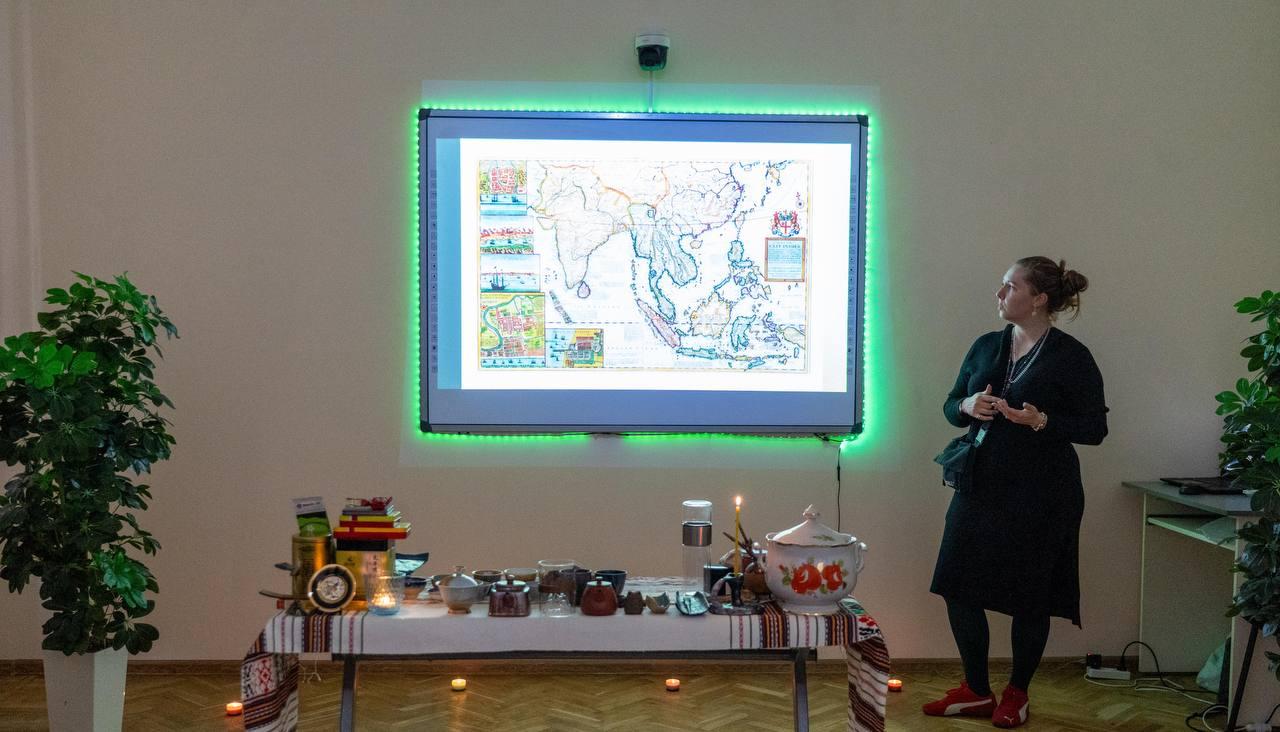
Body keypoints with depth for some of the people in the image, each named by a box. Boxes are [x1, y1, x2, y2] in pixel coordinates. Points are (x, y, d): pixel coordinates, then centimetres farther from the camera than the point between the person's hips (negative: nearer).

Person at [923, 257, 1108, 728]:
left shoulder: (1071, 357, -8)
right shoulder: (986, 346, 8)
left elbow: (1095, 428, -6)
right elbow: (951, 407, 15)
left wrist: (1042, 421, -22)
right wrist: (967, 407, -8)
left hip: (1039, 495, -5)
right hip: (981, 486, 5)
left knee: (1029, 597, 6)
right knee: (959, 587, 5)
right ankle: (976, 691, 22)